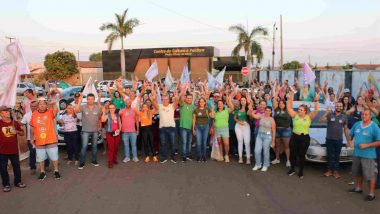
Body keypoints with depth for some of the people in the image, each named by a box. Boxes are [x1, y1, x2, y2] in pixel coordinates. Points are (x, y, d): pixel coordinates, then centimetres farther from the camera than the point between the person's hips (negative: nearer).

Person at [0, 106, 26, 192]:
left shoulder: (15, 123, 5)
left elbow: (22, 133, 11)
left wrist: (17, 131, -8)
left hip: (14, 149, 3)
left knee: (17, 166, 10)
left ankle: (18, 182, 25)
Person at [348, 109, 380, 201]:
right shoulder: (357, 124, 5)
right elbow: (350, 134, 19)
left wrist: (367, 145, -20)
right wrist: (350, 142, 1)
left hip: (368, 155, -6)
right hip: (356, 154, 6)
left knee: (370, 175, -4)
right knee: (358, 173, 19)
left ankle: (371, 193, 7)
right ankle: (358, 188, 37)